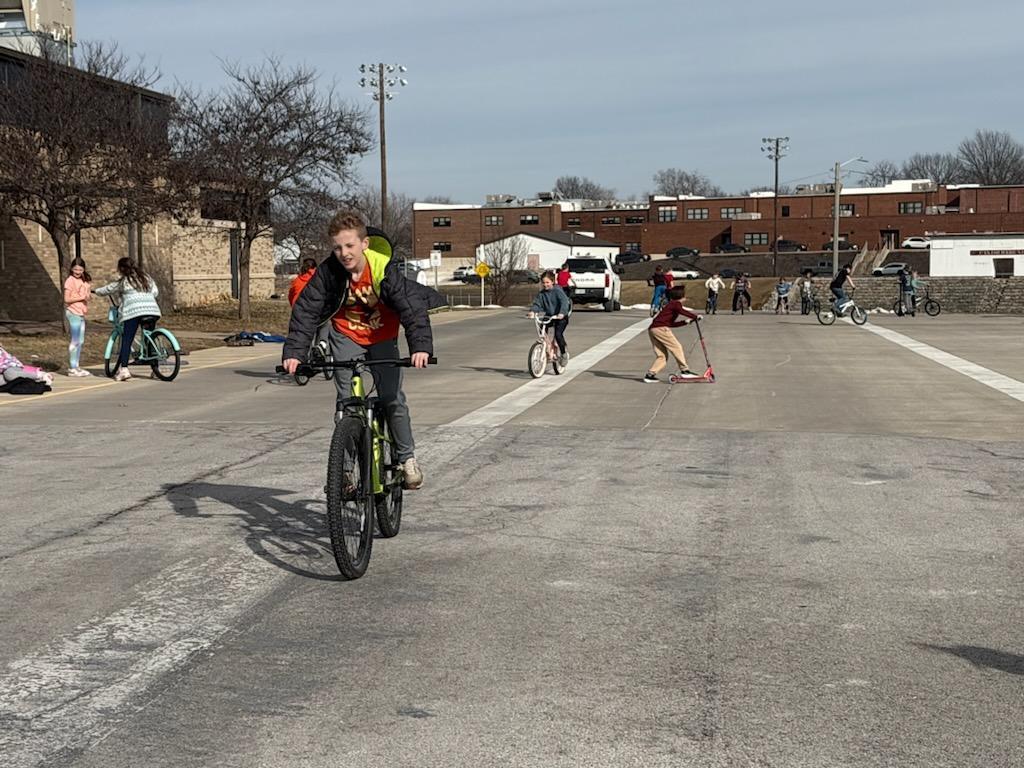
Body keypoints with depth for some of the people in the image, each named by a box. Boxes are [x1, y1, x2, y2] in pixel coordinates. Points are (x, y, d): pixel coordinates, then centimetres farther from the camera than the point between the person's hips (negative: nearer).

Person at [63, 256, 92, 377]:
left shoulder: (84, 281, 14)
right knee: (75, 341, -7)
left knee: (80, 341, 11)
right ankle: (72, 368, -3)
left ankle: (77, 367, 19)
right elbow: (67, 299, -15)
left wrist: (89, 295, -2)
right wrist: (82, 297, -17)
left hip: (81, 313, 8)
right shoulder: (70, 281, -10)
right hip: (73, 312, -8)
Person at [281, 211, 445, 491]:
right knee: (345, 401, -5)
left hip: (382, 338, -1)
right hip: (346, 337, 1)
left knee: (393, 399, -5)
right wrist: (294, 352, -31)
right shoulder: (328, 272, -22)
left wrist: (420, 346, -45)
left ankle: (407, 457, 13)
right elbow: (305, 310, -20)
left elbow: (412, 307, -31)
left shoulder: (384, 269, -27)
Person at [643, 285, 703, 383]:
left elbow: (671, 323, 35)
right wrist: (696, 316, -18)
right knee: (677, 347, -3)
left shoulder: (669, 305, 29)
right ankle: (684, 370, -6)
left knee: (661, 355, 11)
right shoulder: (676, 304, 3)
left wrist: (685, 322, 32)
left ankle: (650, 374, 4)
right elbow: (682, 311, -20)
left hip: (652, 329, 9)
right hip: (661, 328, -9)